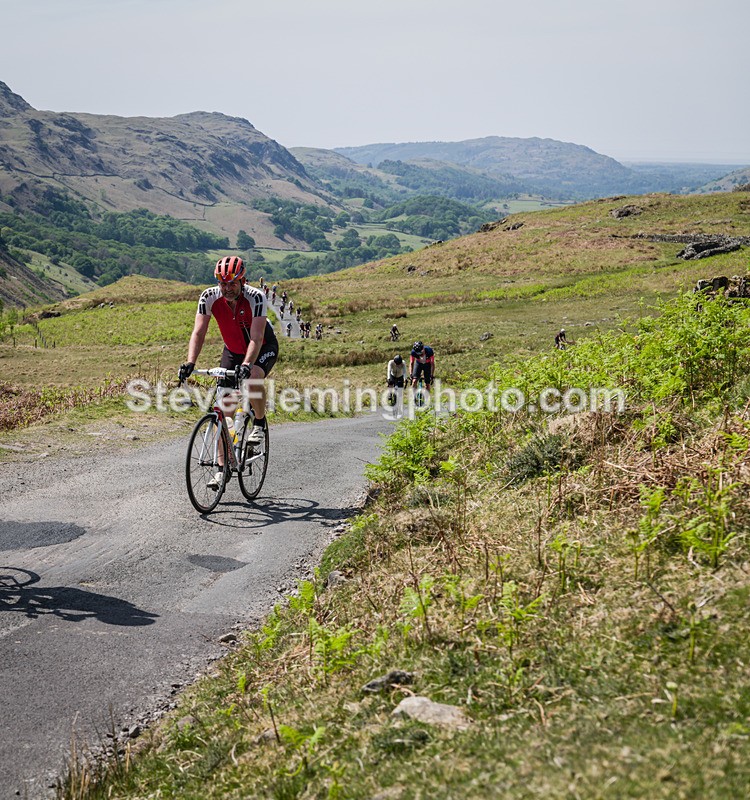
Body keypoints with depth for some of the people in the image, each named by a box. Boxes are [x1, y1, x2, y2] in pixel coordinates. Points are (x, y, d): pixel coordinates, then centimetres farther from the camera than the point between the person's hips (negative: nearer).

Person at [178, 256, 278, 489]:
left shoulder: (256, 298, -30)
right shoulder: (209, 297, -21)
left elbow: (256, 338, -37)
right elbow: (198, 333, -23)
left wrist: (246, 365, -53)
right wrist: (190, 363, -38)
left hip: (263, 348, -3)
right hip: (233, 350, 4)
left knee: (252, 379, -37)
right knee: (224, 407, -7)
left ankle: (260, 423, -7)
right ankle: (222, 467, -1)